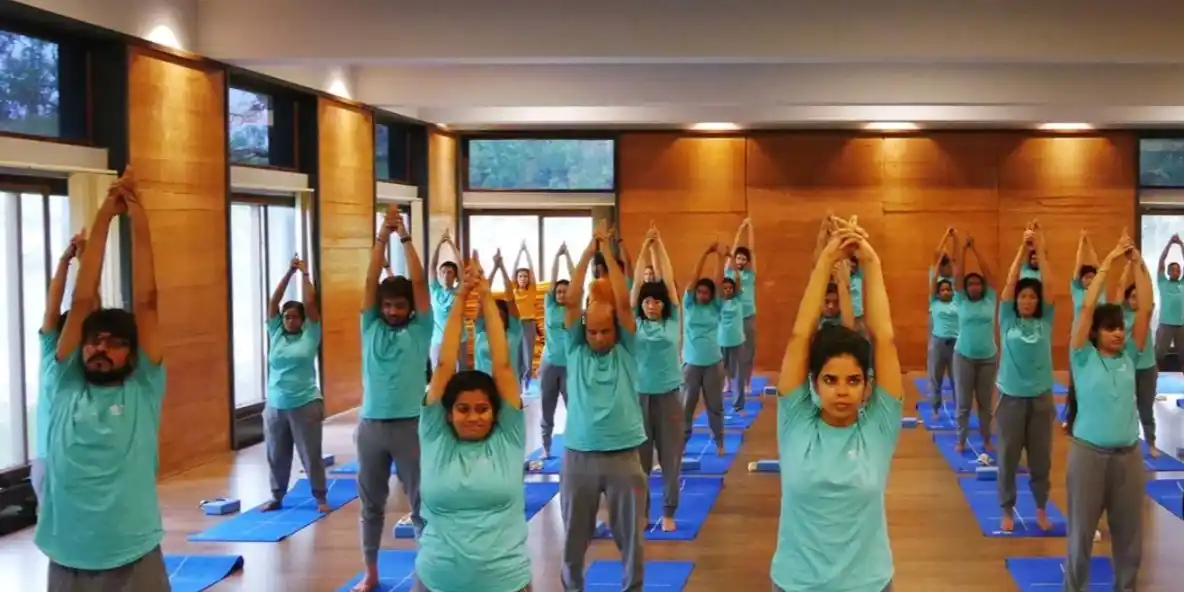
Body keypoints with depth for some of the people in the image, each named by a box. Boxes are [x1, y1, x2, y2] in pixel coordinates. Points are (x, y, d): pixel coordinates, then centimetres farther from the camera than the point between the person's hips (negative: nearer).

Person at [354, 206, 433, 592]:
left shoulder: (419, 330, 0)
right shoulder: (371, 328, 6)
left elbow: (419, 282, -8)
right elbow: (370, 281, -1)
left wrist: (405, 237, -10)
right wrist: (383, 236, -9)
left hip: (409, 425, -3)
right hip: (370, 425, 3)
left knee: (421, 502, 3)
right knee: (371, 504, 13)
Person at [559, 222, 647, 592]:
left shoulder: (625, 350, 1)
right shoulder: (576, 349, 3)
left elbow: (624, 303, -11)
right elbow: (571, 302, -8)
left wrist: (608, 252, -11)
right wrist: (588, 252, -11)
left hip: (623, 455, -1)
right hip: (578, 456, 1)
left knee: (630, 535, 9)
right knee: (575, 536, 11)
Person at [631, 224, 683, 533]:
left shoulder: (672, 321, 2)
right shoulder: (635, 322, 2)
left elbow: (668, 280, -1)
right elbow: (637, 283, -2)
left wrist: (659, 244, -2)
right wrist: (644, 247, -6)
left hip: (668, 395, 0)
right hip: (639, 395, 0)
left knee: (670, 455, 4)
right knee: (640, 455, 6)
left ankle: (668, 512, 15)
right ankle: (641, 511, 17)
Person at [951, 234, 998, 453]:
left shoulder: (990, 301, 3)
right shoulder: (961, 302, 1)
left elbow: (988, 274, -3)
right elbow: (958, 275, -5)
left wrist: (975, 249, -4)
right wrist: (963, 249, -6)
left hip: (988, 357, 1)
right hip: (964, 356, -1)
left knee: (986, 401, 9)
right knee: (963, 402, 4)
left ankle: (986, 439, 20)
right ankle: (961, 440, 13)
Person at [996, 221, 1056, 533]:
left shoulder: (1045, 321, 2)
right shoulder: (1008, 320, -1)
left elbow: (1048, 284, -8)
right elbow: (1010, 282, -9)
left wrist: (1040, 250, -14)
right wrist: (1023, 248, -14)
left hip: (1041, 398, 1)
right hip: (1012, 398, -1)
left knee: (1041, 458, 11)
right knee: (1008, 457, 6)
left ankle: (1041, 509, 26)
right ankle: (1007, 510, 19)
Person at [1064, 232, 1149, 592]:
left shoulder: (1129, 356, 5)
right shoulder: (1084, 358, -3)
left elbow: (1146, 309, -2)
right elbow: (1087, 309, -14)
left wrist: (1138, 263, -9)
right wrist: (1107, 264, -12)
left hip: (1128, 453, 3)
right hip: (1089, 452, -3)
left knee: (1129, 532, 11)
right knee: (1082, 530, 6)